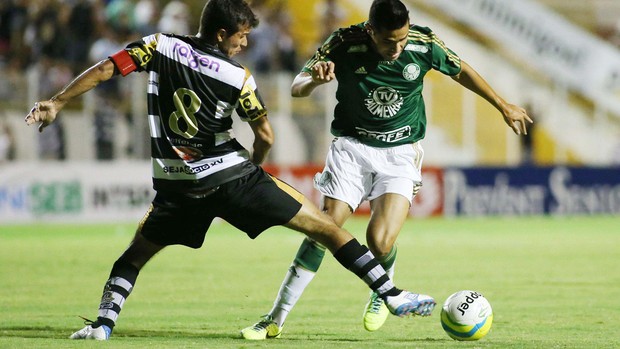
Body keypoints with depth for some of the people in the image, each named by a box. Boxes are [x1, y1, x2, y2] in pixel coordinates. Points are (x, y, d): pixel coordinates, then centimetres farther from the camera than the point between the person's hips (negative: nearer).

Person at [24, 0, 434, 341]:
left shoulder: (160, 47, 2)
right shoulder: (238, 77, -5)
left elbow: (103, 70, -3)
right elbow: (265, 136, -2)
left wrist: (56, 104, 5)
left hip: (178, 186, 3)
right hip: (233, 178, -3)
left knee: (136, 252, 25)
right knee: (326, 227, 3)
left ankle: (103, 324, 6)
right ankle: (393, 295, 1)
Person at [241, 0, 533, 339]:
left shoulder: (423, 43, -13)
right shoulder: (344, 43, -16)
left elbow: (461, 71, 7)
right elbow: (296, 88, -12)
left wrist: (503, 106, 16)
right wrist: (315, 80, -37)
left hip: (401, 152, 0)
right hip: (352, 146, 0)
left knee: (380, 242, -19)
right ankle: (275, 319, -1)